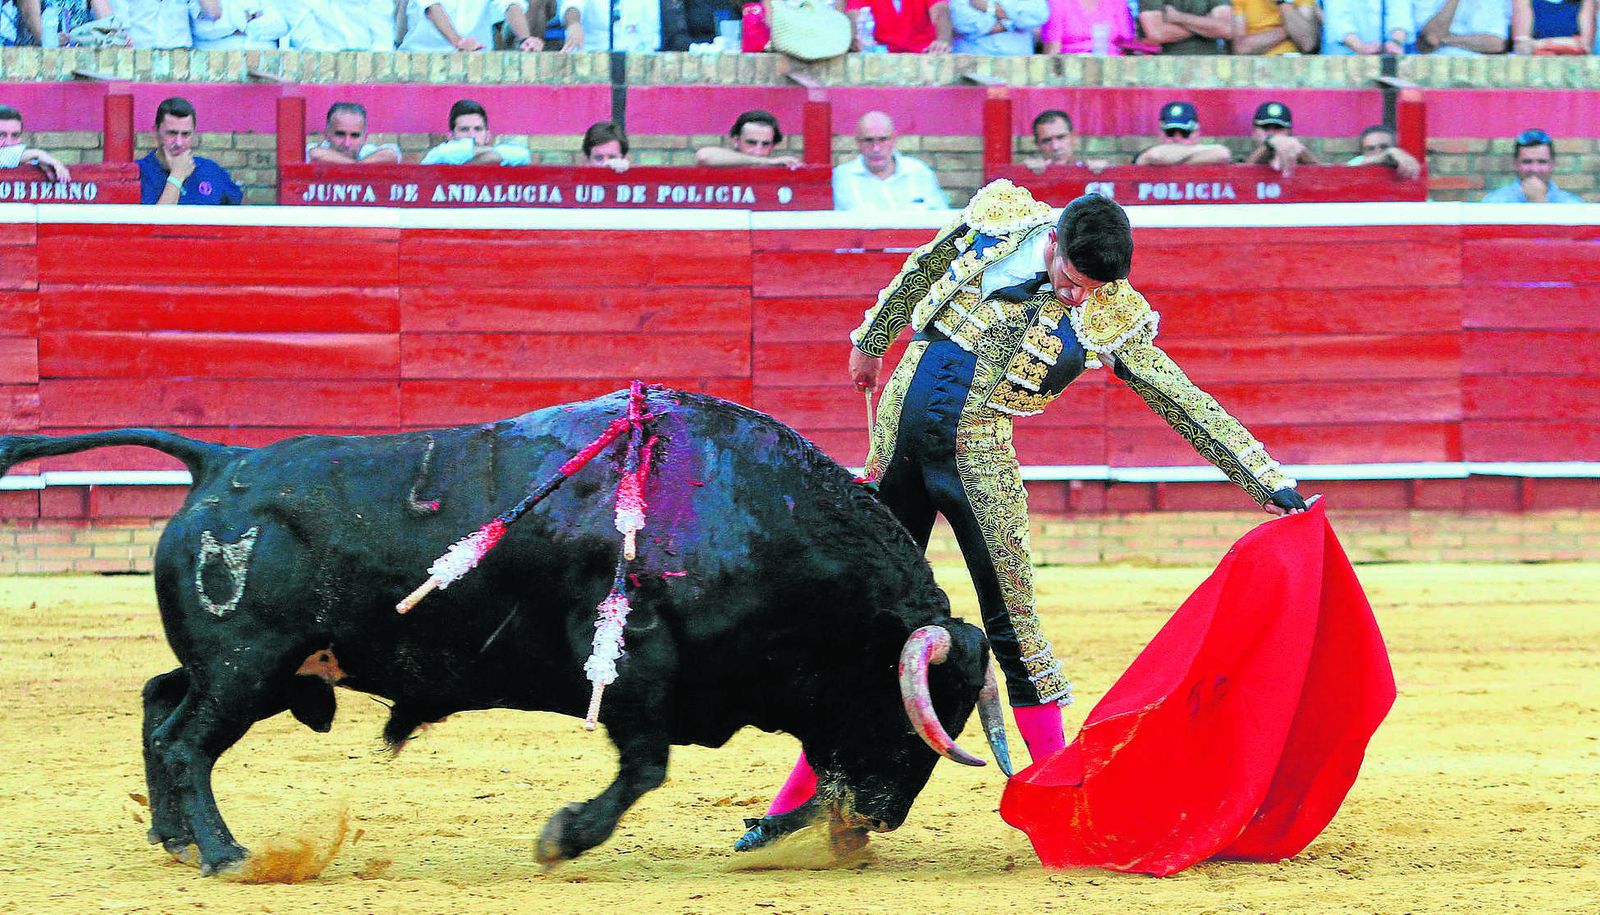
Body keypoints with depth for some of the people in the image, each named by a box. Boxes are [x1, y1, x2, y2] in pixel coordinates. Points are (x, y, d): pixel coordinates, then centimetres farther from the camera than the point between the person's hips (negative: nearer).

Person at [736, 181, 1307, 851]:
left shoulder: (1112, 318, -8)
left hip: (977, 456, -2)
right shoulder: (1000, 217, -4)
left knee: (1013, 626, -6)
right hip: (900, 430, 2)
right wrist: (873, 339, 27)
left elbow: (1187, 404, -4)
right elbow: (920, 271, 15)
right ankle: (801, 796, 15)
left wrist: (1267, 480, -6)